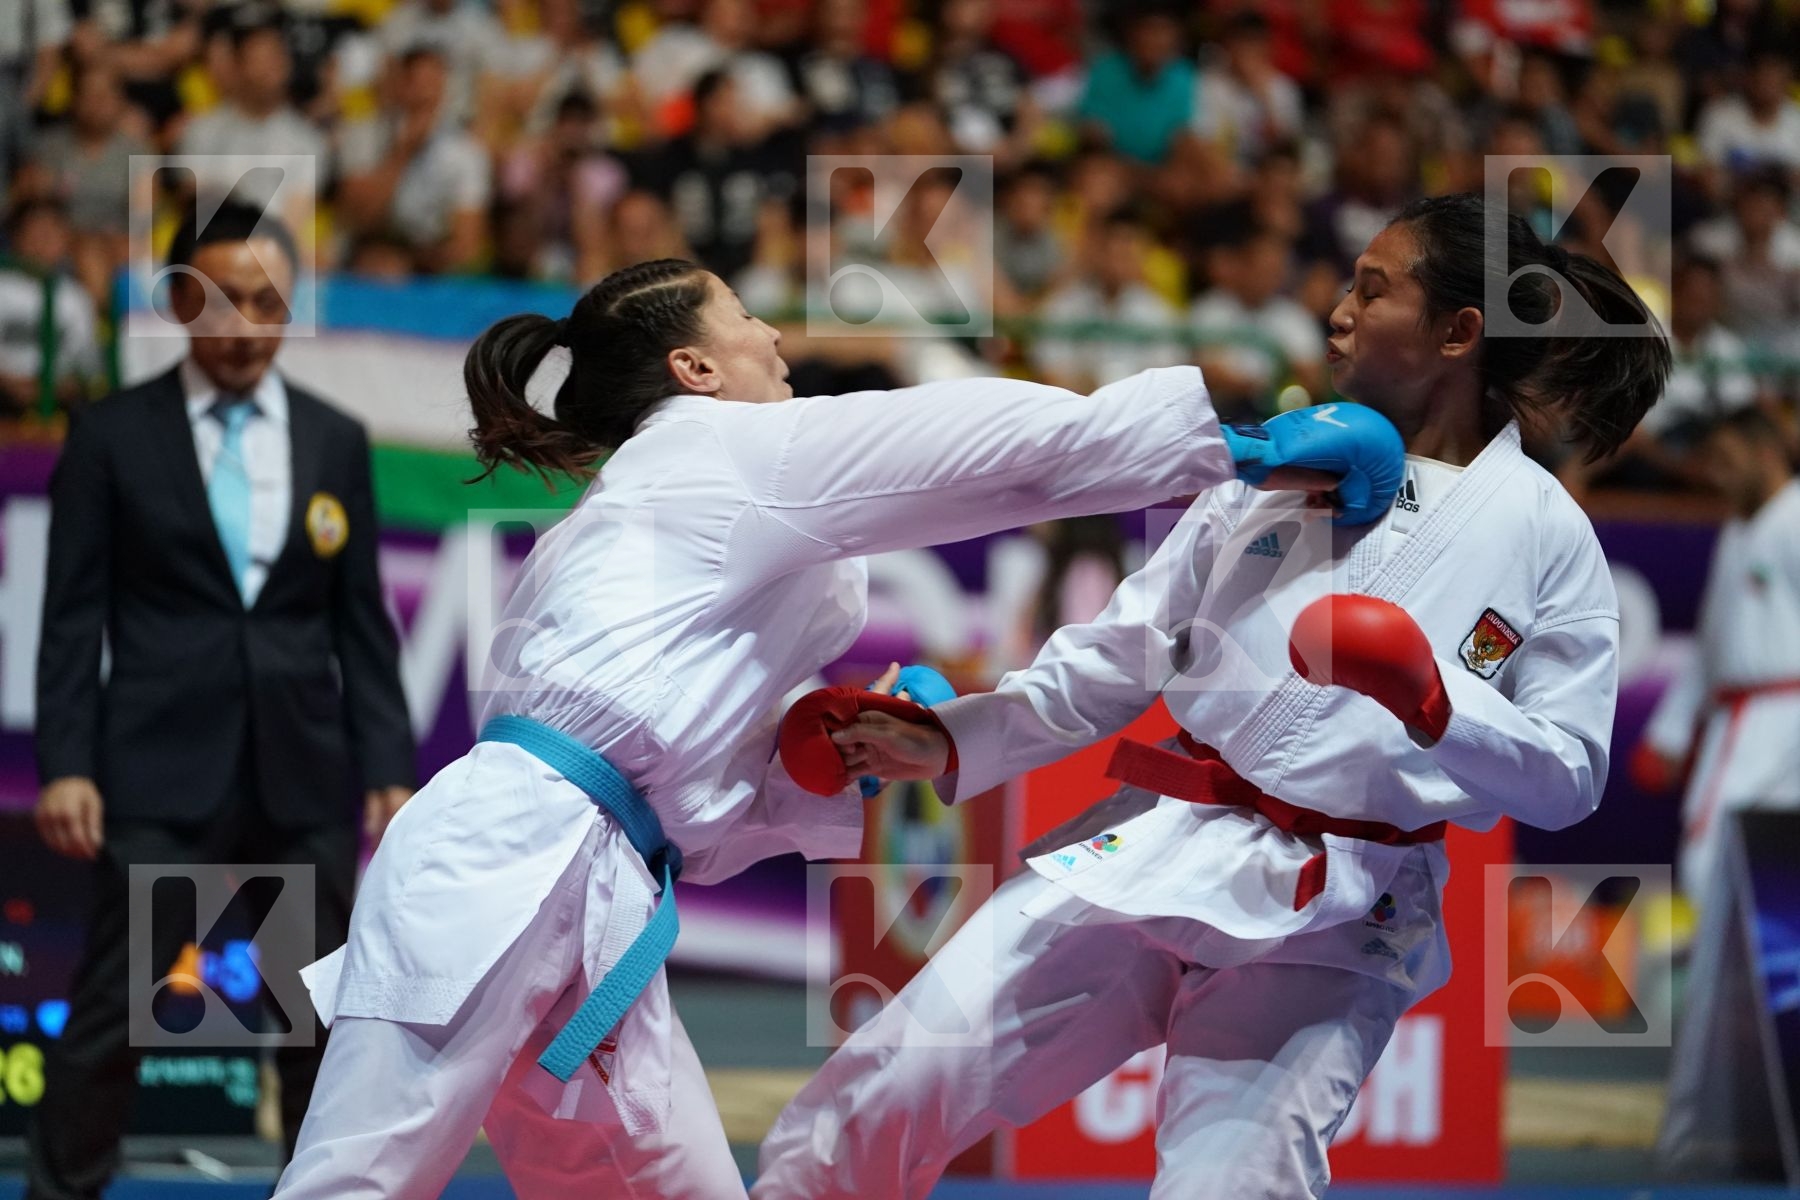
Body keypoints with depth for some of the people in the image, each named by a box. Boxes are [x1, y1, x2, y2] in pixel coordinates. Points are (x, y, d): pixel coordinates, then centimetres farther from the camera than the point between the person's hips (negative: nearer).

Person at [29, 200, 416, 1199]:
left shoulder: (335, 442, 9)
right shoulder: (112, 437, 1)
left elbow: (361, 622, 10)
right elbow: (72, 617, -1)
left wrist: (389, 770, 4)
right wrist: (63, 765, -10)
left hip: (303, 773, 3)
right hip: (161, 772, -3)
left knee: (324, 1014, 7)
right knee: (113, 1013, -3)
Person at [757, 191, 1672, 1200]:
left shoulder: (1545, 536, -2)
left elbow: (1564, 778, -4)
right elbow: (1121, 654, 12)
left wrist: (1430, 695, -21)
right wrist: (951, 745, 1)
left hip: (1334, 926, -4)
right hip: (1154, 855, 4)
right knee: (879, 1100, -4)